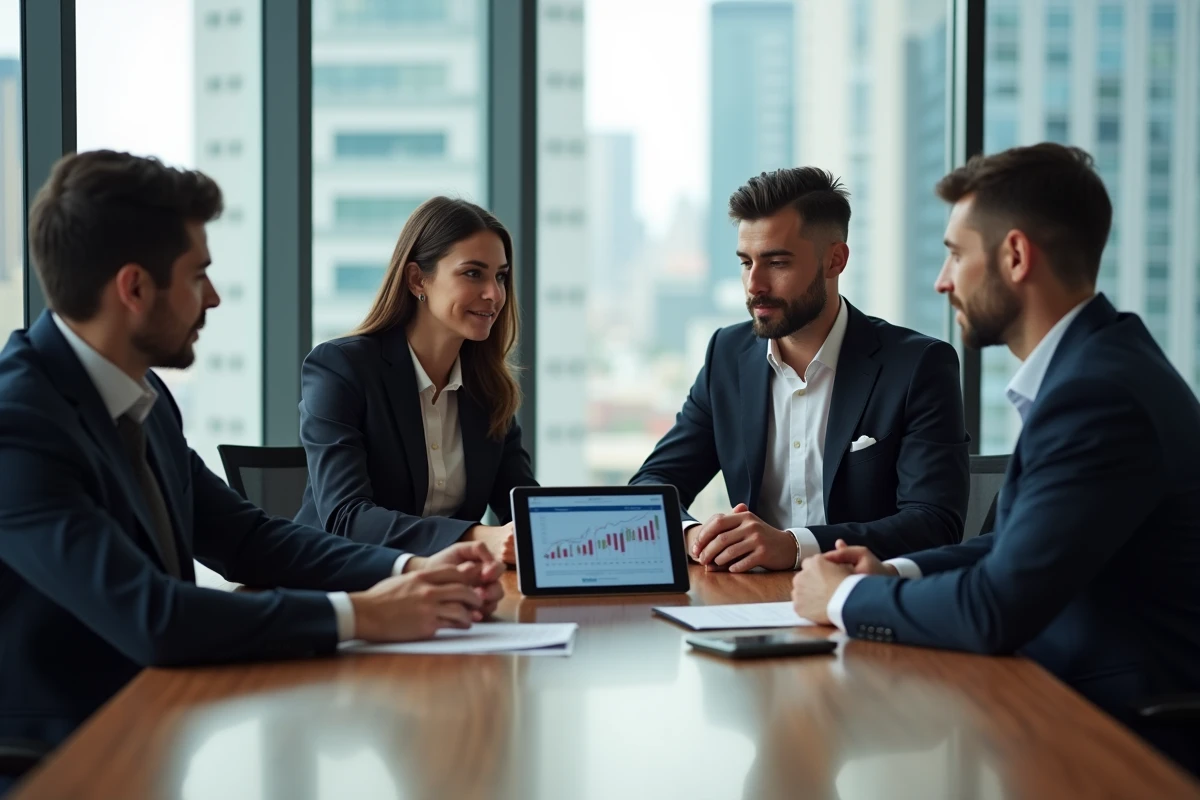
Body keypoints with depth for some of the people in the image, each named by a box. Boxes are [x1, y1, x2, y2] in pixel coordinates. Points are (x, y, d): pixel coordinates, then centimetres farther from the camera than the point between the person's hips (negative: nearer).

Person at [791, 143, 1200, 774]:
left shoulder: (1098, 394, -24)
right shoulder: (1088, 366, 7)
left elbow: (995, 611, -27)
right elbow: (1027, 541, 16)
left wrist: (847, 596, -11)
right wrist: (894, 574, 2)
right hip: (1080, 697, 8)